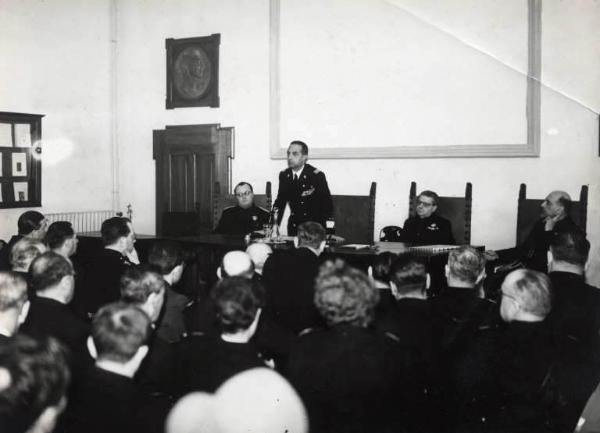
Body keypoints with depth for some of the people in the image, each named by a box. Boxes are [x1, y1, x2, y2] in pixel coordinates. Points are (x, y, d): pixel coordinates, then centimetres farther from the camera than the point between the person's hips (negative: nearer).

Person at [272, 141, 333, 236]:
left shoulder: (317, 175, -12)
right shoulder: (284, 175, 2)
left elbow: (328, 207, -11)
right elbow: (280, 201, 8)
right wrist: (275, 224, -7)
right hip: (293, 226, 3)